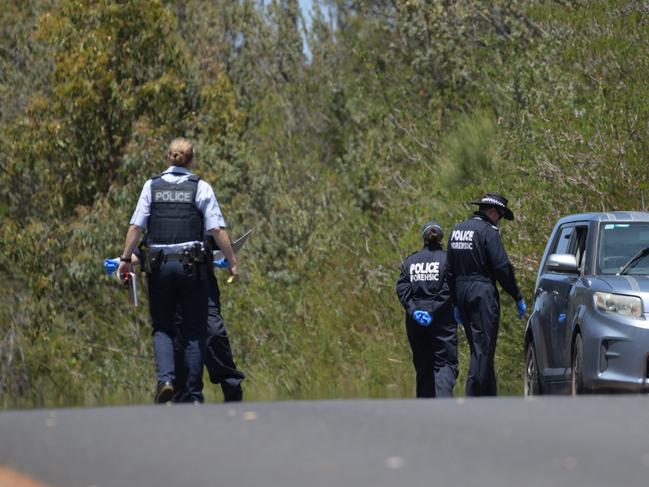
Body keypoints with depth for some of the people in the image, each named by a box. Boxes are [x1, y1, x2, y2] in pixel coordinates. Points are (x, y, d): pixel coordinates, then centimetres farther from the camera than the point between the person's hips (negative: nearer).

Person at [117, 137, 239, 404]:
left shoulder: (152, 186, 4)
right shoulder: (201, 187, 0)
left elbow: (136, 226, -1)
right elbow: (217, 229, -6)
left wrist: (126, 258, 7)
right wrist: (232, 262, -1)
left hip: (159, 266, 1)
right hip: (192, 267, -1)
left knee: (162, 327, 13)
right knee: (194, 331, 7)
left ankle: (165, 378, -11)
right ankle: (193, 395, 5)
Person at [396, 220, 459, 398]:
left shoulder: (410, 261, 9)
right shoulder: (447, 259, -2)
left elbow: (402, 288, -2)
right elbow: (448, 290, -13)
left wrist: (413, 310, -9)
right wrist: (433, 312, -13)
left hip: (415, 321, 4)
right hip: (442, 320, -4)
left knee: (423, 365, 11)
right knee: (446, 363, -5)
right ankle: (443, 398, -28)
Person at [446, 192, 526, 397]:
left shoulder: (457, 230, 15)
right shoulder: (488, 231, -10)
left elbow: (450, 270, 19)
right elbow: (502, 267, -14)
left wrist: (456, 303, 22)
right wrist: (518, 297, -6)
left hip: (461, 293, 8)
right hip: (483, 294, -8)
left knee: (478, 348, 14)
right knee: (483, 348, -7)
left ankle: (490, 398, 17)